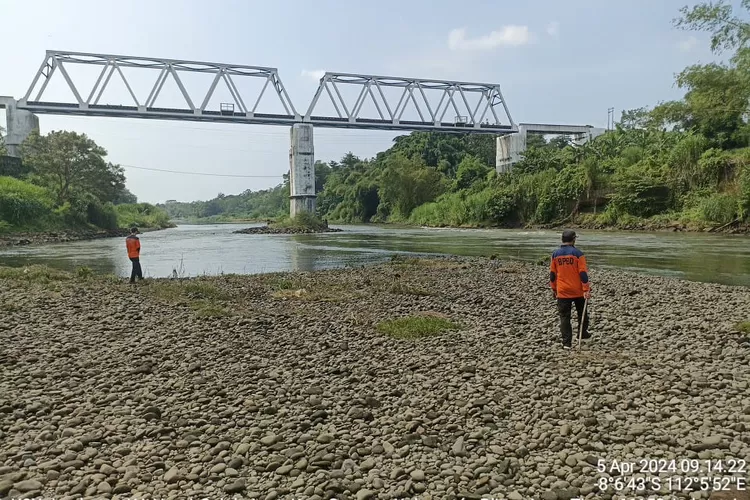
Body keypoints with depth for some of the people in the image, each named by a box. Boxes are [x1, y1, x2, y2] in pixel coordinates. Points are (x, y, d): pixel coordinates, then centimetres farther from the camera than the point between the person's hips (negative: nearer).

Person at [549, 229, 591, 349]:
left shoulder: (555, 254, 1)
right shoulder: (578, 253, -9)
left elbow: (552, 274, 7)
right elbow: (583, 273, -12)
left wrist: (553, 289, 17)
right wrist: (586, 289, -8)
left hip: (562, 292, 1)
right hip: (578, 291, -1)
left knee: (564, 317, 4)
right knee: (582, 313, 22)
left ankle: (566, 343, 2)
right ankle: (583, 333, 36)